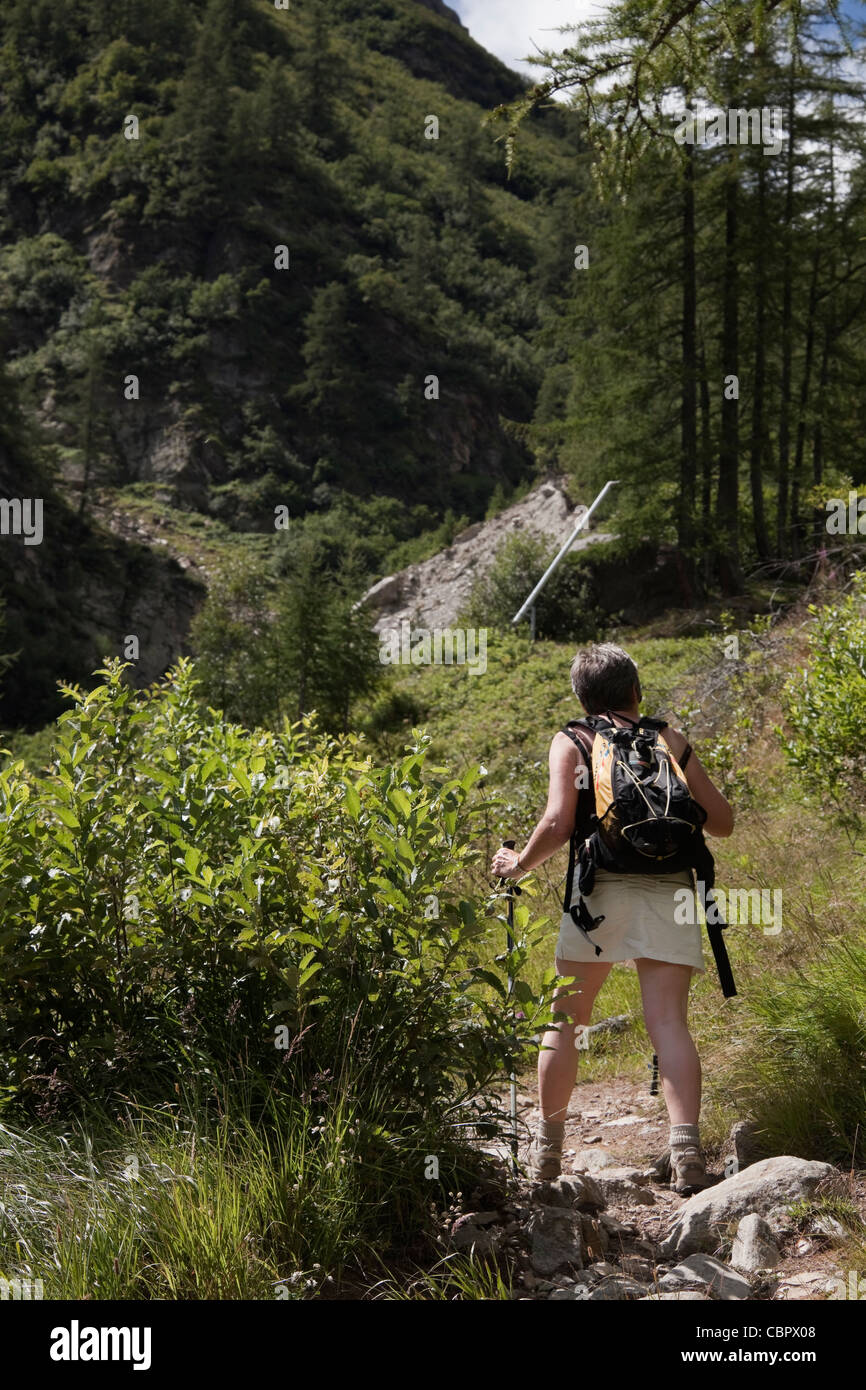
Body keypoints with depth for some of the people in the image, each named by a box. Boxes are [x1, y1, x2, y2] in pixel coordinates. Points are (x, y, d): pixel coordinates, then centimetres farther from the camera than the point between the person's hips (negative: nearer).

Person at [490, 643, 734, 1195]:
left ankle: (548, 1149, 18)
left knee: (565, 1018, 11)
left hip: (602, 885, -1)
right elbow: (723, 822, 17)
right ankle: (687, 1151, -16)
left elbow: (558, 823, -5)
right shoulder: (671, 740, 16)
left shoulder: (572, 741, 9)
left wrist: (518, 865, 10)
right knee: (669, 1021, -3)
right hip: (670, 886, 2)